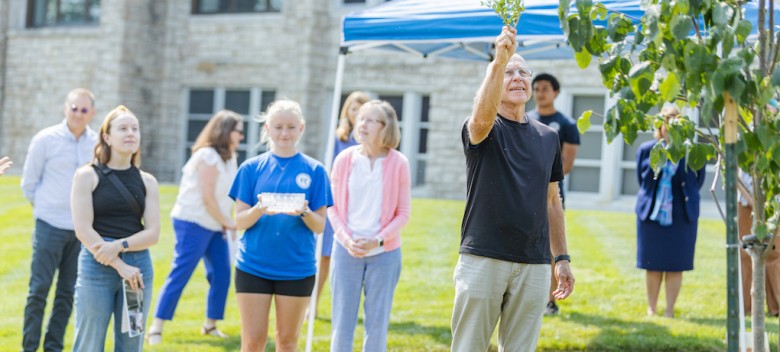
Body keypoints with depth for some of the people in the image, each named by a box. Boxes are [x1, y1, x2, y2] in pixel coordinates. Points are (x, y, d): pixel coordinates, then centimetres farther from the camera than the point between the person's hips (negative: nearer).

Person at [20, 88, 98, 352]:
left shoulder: (98, 143, 2)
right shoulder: (45, 139, -4)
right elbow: (29, 182, 4)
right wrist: (44, 208, 8)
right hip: (50, 227, -3)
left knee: (68, 293, 7)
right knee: (39, 289, -2)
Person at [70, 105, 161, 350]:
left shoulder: (147, 181, 9)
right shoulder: (88, 176, -1)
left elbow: (153, 233, 2)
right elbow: (83, 229, -9)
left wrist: (120, 245, -16)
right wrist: (120, 266, -14)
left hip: (139, 267, 4)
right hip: (97, 267, -4)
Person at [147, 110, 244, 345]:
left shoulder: (228, 157, 13)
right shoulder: (208, 156, -14)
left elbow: (223, 195, 10)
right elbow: (207, 197, -17)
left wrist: (226, 223, -1)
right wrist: (226, 222, -9)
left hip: (214, 225, 9)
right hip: (193, 222, -9)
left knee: (221, 274, 6)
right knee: (179, 275, -9)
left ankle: (211, 325, 17)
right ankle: (156, 328, -7)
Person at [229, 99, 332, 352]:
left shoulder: (314, 170, 1)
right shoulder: (252, 168, 2)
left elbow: (320, 226, -1)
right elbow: (239, 221, -1)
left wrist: (303, 212, -22)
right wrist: (260, 210, -21)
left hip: (297, 269, 0)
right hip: (253, 267, 0)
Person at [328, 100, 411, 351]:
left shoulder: (398, 163, -5)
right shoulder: (345, 159, -1)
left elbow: (403, 213, -1)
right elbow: (333, 206, 3)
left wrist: (378, 241, -13)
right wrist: (347, 239, -10)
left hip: (384, 253, -1)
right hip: (347, 251, 1)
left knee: (377, 325, 5)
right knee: (342, 324, 5)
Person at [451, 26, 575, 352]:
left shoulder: (548, 137, 13)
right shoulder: (481, 130, -1)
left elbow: (552, 201, 18)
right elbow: (482, 117, -27)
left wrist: (561, 258, 13)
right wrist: (499, 62, -39)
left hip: (534, 265, 4)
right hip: (483, 259, -4)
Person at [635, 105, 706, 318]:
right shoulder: (646, 150, 1)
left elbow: (697, 183, 6)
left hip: (681, 217, -1)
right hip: (652, 214, 1)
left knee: (675, 266, 3)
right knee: (653, 266, 7)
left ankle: (669, 310, 12)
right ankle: (651, 309, 18)